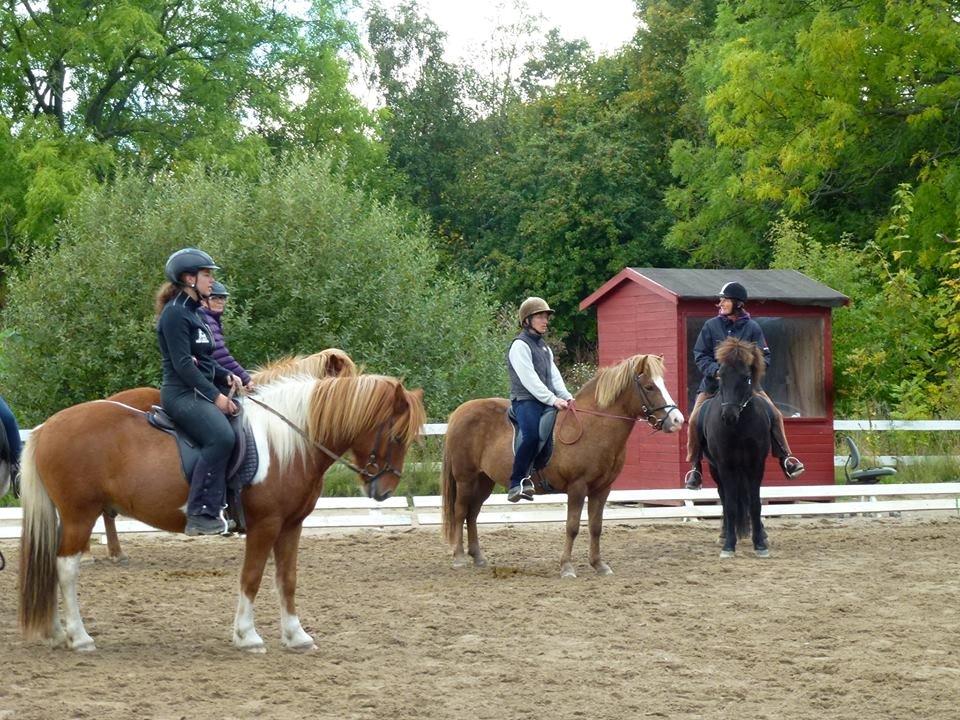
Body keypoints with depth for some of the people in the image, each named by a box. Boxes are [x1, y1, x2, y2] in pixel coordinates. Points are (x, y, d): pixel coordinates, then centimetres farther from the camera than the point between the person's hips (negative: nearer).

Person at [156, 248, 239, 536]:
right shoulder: (175, 313, -11)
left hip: (203, 391, 10)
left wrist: (226, 376, 7)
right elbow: (182, 363, -17)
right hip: (182, 393, -10)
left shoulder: (194, 313, 18)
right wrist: (214, 395, -18)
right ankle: (201, 514, -30)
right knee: (221, 436, -30)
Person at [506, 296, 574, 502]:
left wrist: (566, 397, 0)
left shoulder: (544, 347, 24)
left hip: (547, 401, 9)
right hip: (526, 401, -9)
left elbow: (554, 376, 18)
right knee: (532, 434, -32)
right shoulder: (520, 345, -4)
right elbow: (529, 379, -14)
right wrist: (553, 400, -19)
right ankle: (517, 483, -29)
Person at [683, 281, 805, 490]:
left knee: (775, 415, -12)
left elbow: (764, 357, 1)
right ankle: (694, 467, -5)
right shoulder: (711, 326, 0)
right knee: (695, 420, -18)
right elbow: (700, 355, 0)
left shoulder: (752, 328, 0)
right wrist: (715, 370, -18)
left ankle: (785, 458, 1)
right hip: (713, 384, 0)